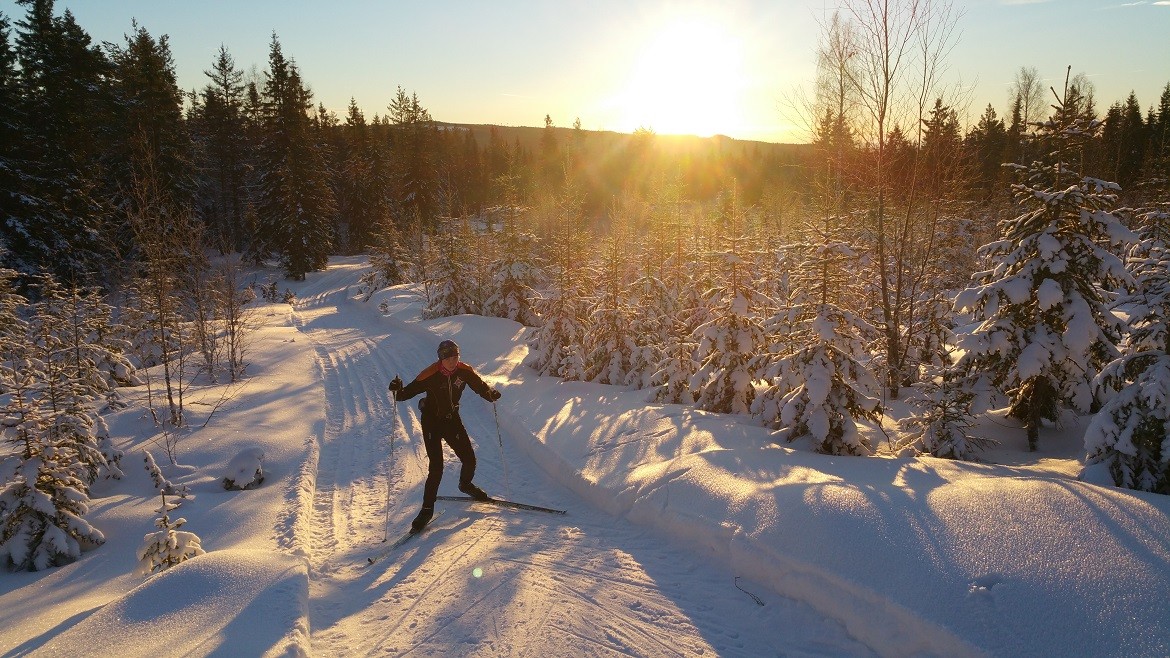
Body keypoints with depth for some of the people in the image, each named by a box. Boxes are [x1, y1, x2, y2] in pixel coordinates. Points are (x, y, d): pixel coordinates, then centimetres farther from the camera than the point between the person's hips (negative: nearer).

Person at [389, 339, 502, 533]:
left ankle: (466, 485, 41)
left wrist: (490, 394, -20)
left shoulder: (464, 371, -10)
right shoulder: (430, 375, -22)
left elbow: (480, 386, 0)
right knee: (436, 468, -11)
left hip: (453, 420, 4)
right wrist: (398, 391, -41)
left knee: (469, 460, 7)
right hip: (432, 422, -4)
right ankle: (427, 509, 5)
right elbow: (411, 390, -20)